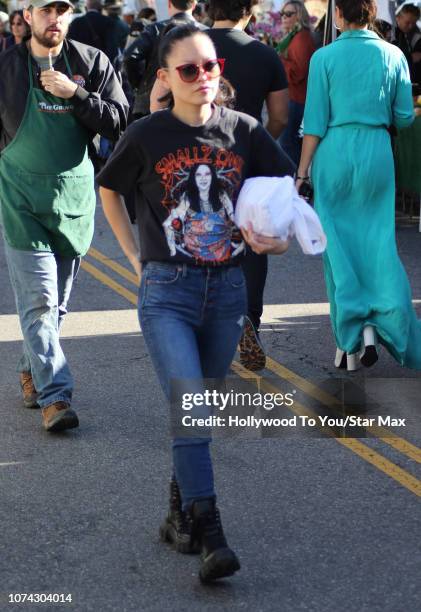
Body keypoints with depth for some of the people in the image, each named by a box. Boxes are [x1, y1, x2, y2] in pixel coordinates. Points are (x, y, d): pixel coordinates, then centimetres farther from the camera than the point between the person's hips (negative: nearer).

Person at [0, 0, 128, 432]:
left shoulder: (92, 63, 2)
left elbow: (117, 121, -4)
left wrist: (75, 93, -15)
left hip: (75, 195, 2)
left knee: (57, 301, 13)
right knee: (38, 299, -10)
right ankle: (55, 395, -10)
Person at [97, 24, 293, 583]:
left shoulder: (243, 131, 0)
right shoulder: (147, 136, -5)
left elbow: (281, 186, 13)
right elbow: (109, 192, 11)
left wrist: (278, 233, -5)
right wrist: (136, 257, 6)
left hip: (227, 289, 3)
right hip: (167, 291, -3)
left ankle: (181, 513, 30)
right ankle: (209, 535, -13)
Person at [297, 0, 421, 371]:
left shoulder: (325, 58, -4)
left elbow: (316, 122, -5)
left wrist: (302, 172, 0)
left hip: (334, 153, -1)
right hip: (377, 151, 1)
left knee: (338, 246, 7)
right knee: (378, 242, 10)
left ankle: (350, 340, 7)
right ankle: (378, 326, -5)